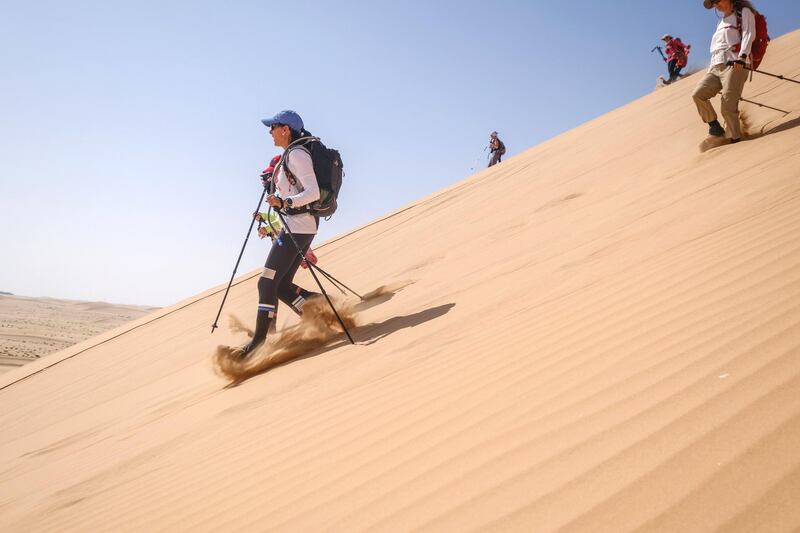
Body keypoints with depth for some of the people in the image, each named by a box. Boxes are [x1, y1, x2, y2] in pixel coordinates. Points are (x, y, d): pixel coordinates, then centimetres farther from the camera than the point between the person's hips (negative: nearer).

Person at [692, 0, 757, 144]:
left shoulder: (744, 12, 12)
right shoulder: (721, 23, 34)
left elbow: (748, 34, -4)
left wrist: (742, 56, -20)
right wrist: (711, 69, 19)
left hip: (734, 65, -7)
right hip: (716, 67, 7)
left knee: (728, 107, -19)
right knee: (698, 94, -15)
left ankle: (736, 139, -14)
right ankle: (715, 126, -5)